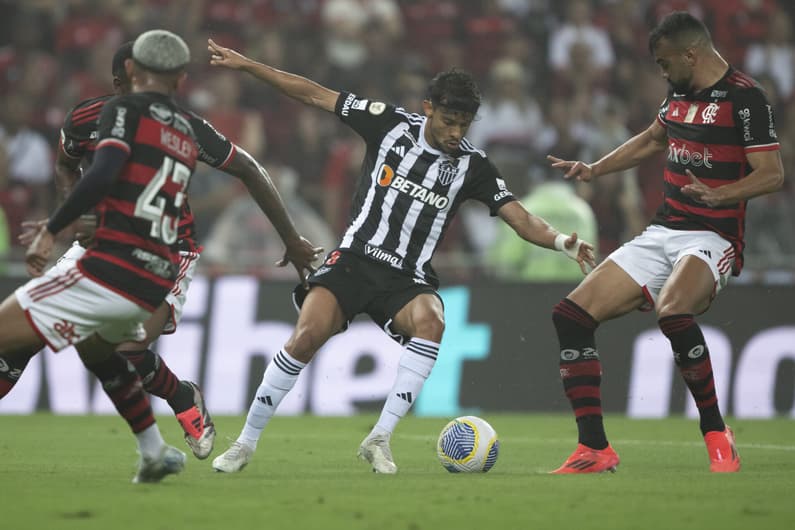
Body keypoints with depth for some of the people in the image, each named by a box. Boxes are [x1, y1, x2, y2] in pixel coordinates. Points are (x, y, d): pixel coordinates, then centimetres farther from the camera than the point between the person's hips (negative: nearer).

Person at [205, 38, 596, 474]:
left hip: (408, 278, 1)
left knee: (431, 324, -33)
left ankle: (379, 439, -25)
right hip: (354, 258, -1)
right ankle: (245, 443, -8)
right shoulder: (390, 124, 1)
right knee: (306, 337, -24)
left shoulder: (472, 166, 3)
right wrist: (246, 64, 2)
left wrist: (562, 241, -22)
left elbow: (520, 219, -2)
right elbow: (315, 95, 4)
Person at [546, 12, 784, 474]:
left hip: (713, 237, -8)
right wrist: (593, 170, 27)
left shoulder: (745, 98, -11)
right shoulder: (680, 91, 13)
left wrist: (718, 196, -31)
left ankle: (717, 435, -21)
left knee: (673, 313, -39)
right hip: (662, 234, 8)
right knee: (572, 316, -3)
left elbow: (773, 174, -16)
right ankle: (595, 450, 1)